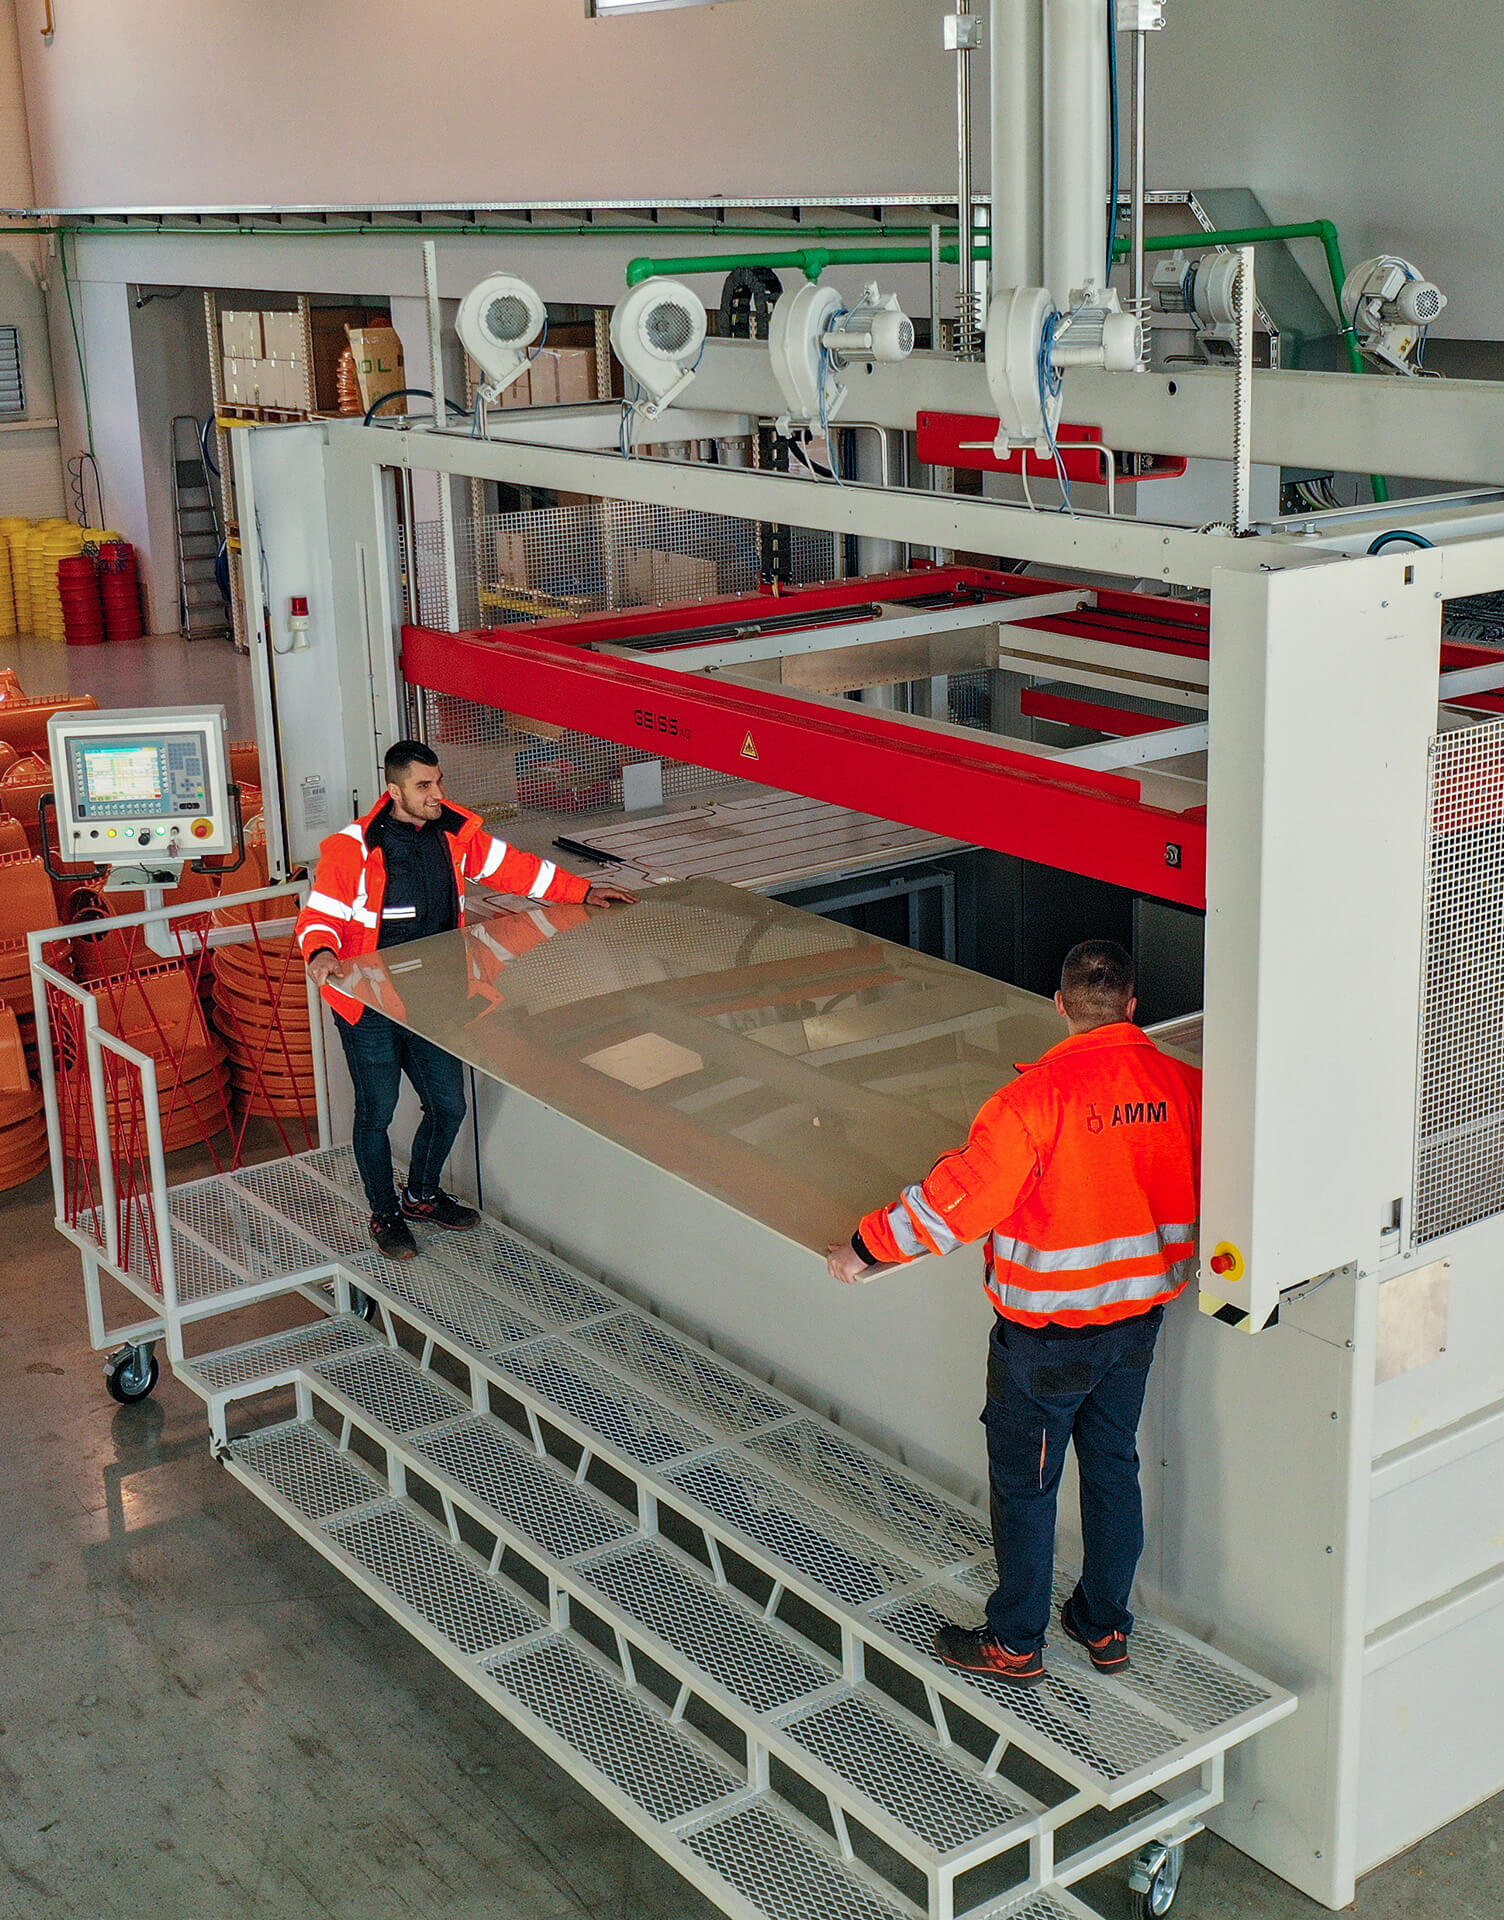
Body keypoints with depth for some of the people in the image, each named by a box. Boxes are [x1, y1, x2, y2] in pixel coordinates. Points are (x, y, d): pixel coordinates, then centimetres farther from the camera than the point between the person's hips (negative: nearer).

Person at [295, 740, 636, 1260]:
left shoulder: (456, 832, 1)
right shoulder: (353, 847, -15)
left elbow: (512, 867, 12)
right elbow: (321, 915, -14)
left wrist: (583, 892, 11)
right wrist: (321, 953, -36)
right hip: (370, 1007, -5)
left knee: (448, 1107, 11)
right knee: (376, 1113, 5)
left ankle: (421, 1195, 38)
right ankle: (384, 1213, 28)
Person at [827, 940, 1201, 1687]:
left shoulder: (1038, 1095, -24)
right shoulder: (1182, 1085, -7)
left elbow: (960, 1197, -23)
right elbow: (1204, 1184, 8)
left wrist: (868, 1246, -12)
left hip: (1047, 1328, -6)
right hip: (1139, 1316, 6)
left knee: (1024, 1484, 10)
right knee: (1113, 1468, 20)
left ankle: (1015, 1644, 23)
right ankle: (1106, 1628, 33)